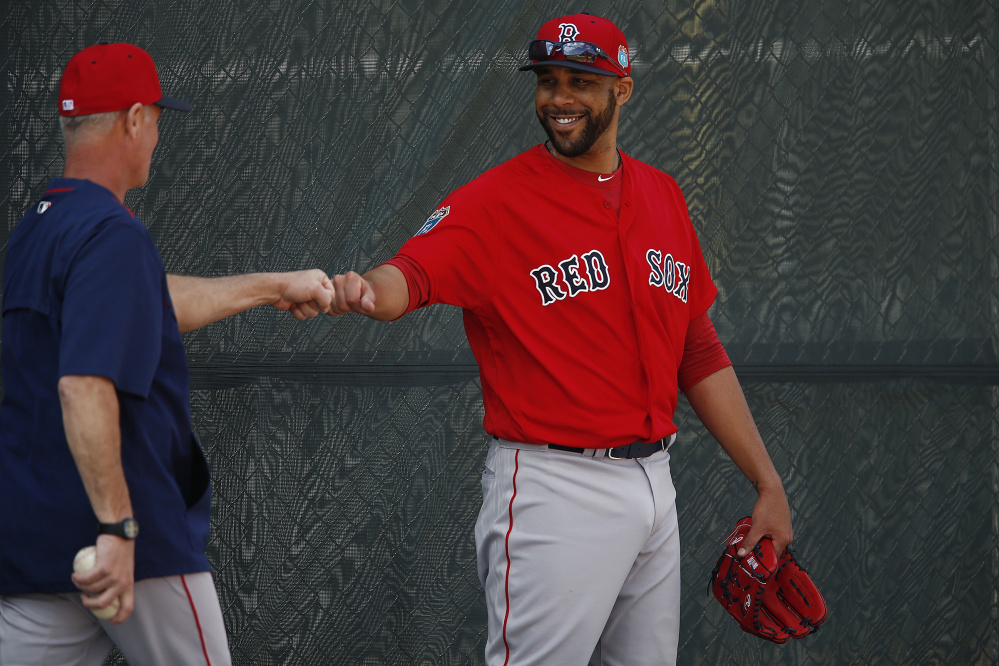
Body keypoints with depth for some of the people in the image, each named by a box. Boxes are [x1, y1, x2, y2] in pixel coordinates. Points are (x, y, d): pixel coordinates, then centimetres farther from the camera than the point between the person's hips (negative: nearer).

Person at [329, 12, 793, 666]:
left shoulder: (662, 196, 12)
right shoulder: (498, 198, -6)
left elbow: (700, 354, 16)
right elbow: (414, 272, -24)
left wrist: (768, 483, 13)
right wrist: (366, 289, -49)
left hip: (653, 484, 6)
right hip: (553, 488, -6)